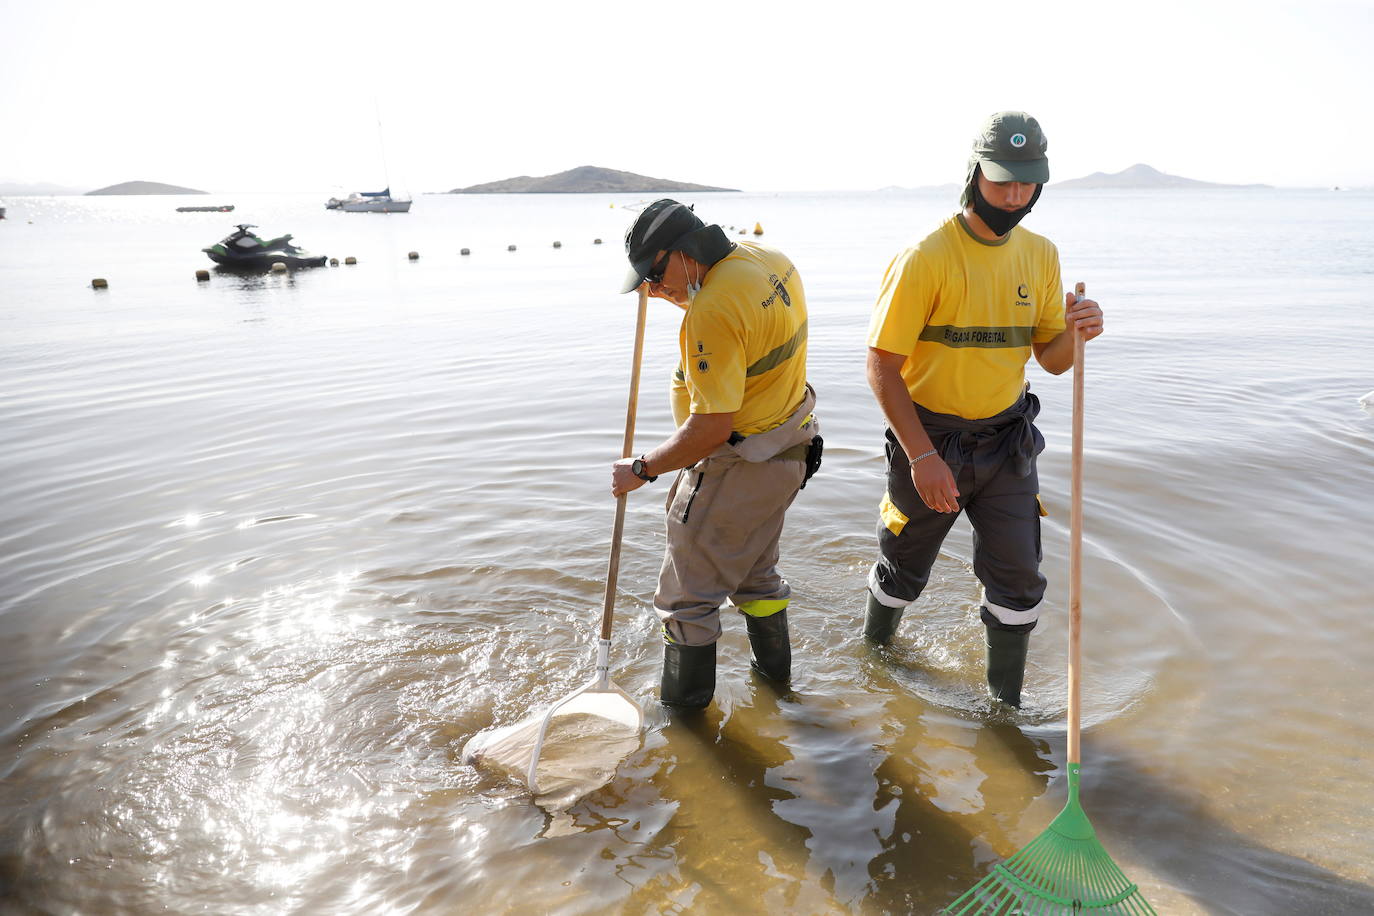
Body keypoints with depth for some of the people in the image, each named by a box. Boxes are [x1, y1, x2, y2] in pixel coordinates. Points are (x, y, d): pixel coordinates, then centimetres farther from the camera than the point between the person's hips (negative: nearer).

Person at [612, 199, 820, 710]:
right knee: (754, 569, 28)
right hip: (790, 449, 10)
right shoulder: (768, 260, 1)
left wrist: (643, 469, -16)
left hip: (738, 467, -10)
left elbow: (712, 427, -29)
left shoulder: (713, 311, -28)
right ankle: (774, 668, 46)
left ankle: (682, 705, 22)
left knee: (687, 593, 6)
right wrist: (677, 295, 10)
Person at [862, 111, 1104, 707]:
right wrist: (922, 456, -22)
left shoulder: (1040, 254, 2)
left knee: (1018, 579, 6)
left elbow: (1052, 361, 6)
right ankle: (874, 649, 45)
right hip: (928, 437, -4)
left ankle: (1005, 704, 27)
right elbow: (882, 367, -17)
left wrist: (1075, 331, -17)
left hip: (1006, 442, 4)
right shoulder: (927, 256, -17)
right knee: (905, 568, 15)